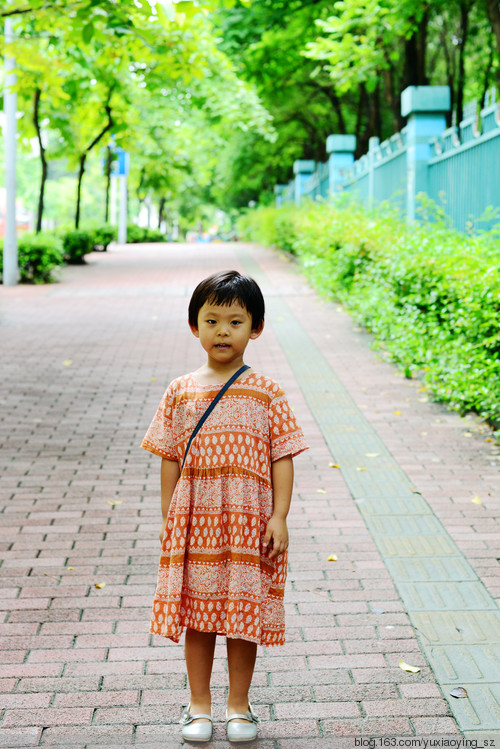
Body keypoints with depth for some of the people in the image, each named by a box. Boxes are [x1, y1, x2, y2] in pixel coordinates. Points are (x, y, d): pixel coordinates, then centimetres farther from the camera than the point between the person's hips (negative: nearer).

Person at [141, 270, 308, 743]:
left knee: (244, 613, 7)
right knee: (197, 611, 9)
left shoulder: (266, 394, -1)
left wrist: (279, 517, -8)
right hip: (194, 519, 1)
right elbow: (169, 459, 6)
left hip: (249, 521, -1)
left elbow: (282, 459, -1)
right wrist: (168, 518, 3)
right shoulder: (181, 392, 3)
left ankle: (239, 704, 24)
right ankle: (199, 704, 25)